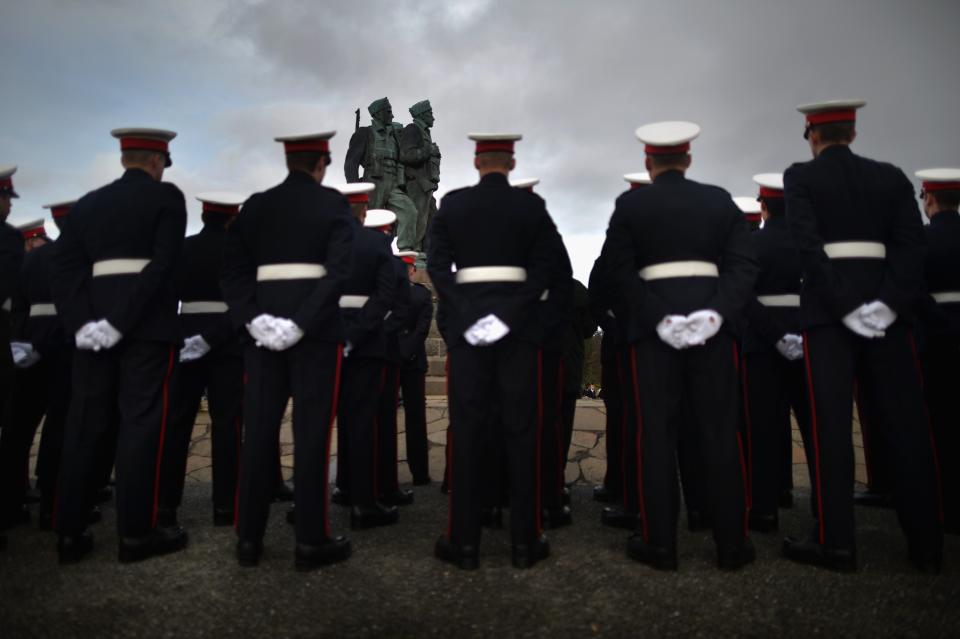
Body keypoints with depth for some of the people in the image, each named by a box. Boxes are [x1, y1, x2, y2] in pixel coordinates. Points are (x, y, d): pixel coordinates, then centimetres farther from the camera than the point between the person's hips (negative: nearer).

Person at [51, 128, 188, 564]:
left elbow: (63, 268, 5)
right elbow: (163, 263, -13)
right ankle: (135, 532, 5)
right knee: (141, 422, -1)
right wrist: (121, 321, -15)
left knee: (84, 425, 9)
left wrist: (81, 323, -4)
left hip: (94, 322, 5)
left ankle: (70, 533, 16)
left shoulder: (87, 203, 16)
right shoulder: (167, 196, 1)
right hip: (148, 322, -5)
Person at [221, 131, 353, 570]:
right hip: (316, 329, -4)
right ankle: (310, 542, 8)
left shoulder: (255, 206, 12)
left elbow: (232, 270, 2)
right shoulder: (333, 203, 0)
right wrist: (301, 323, -17)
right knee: (311, 431, 1)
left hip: (264, 326, 4)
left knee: (258, 430, 9)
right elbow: (338, 270, -15)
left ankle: (249, 538, 18)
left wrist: (253, 318, -6)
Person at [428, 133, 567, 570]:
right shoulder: (532, 205, 4)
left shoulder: (451, 204, 6)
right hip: (519, 325, 0)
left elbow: (437, 265, -3)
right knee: (520, 428, 5)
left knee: (466, 429, 5)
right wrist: (510, 314, -10)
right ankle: (525, 540, 12)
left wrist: (467, 316, -7)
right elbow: (546, 267, -6)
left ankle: (464, 541, 11)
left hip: (466, 324, 1)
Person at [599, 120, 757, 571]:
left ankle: (659, 543, 10)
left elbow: (620, 270, -7)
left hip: (652, 327, -2)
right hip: (711, 324, 2)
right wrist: (718, 313, -9)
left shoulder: (629, 204, 4)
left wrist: (659, 318, -11)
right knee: (720, 431, 8)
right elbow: (744, 264, 1)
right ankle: (732, 542, 16)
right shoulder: (720, 200, 11)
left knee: (655, 432, 3)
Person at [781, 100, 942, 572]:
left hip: (827, 306, -3)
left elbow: (808, 245, -10)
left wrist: (844, 306, -11)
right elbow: (912, 243, 1)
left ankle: (836, 542, 2)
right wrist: (890, 302, -9)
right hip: (886, 306, 4)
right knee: (906, 420, 7)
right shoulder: (890, 176, 14)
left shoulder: (800, 177, 3)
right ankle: (926, 543, 14)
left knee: (831, 422, -2)